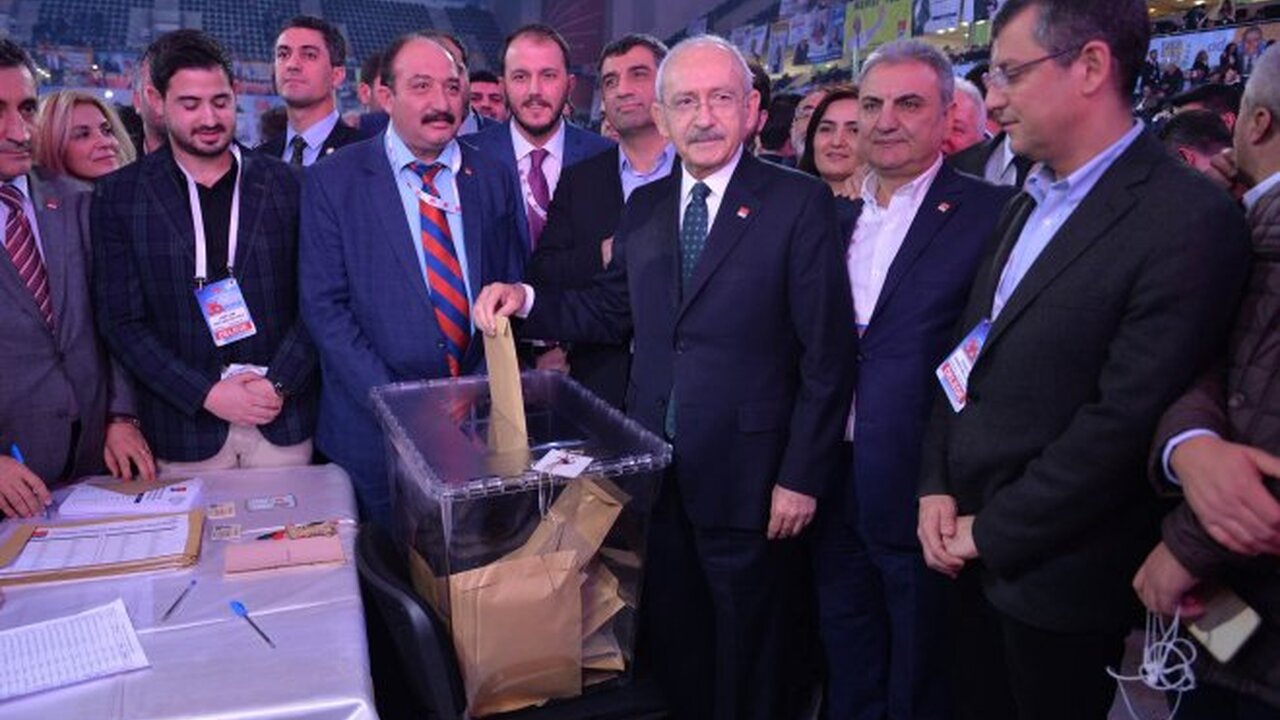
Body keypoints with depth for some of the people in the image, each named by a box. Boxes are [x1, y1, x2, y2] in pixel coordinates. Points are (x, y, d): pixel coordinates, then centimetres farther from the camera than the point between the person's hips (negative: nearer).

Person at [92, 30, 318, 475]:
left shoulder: (284, 184, 2)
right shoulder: (119, 195, 1)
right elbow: (121, 321, -2)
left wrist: (279, 383, -11)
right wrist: (206, 394, -12)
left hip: (284, 418, 1)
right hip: (184, 428, 0)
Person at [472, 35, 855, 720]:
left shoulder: (800, 203, -9)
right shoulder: (643, 207, 8)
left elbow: (828, 354, -11)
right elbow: (613, 310, 11)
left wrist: (802, 477, -13)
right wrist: (526, 300, -5)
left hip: (745, 477, -4)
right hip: (656, 469, 5)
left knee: (745, 660, 14)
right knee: (671, 641, 19)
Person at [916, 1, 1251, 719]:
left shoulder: (1189, 221, -18)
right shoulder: (1027, 205, 9)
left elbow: (1125, 422, -22)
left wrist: (989, 533, -14)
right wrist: (938, 489, 1)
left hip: (1057, 577, -6)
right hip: (972, 554, 7)